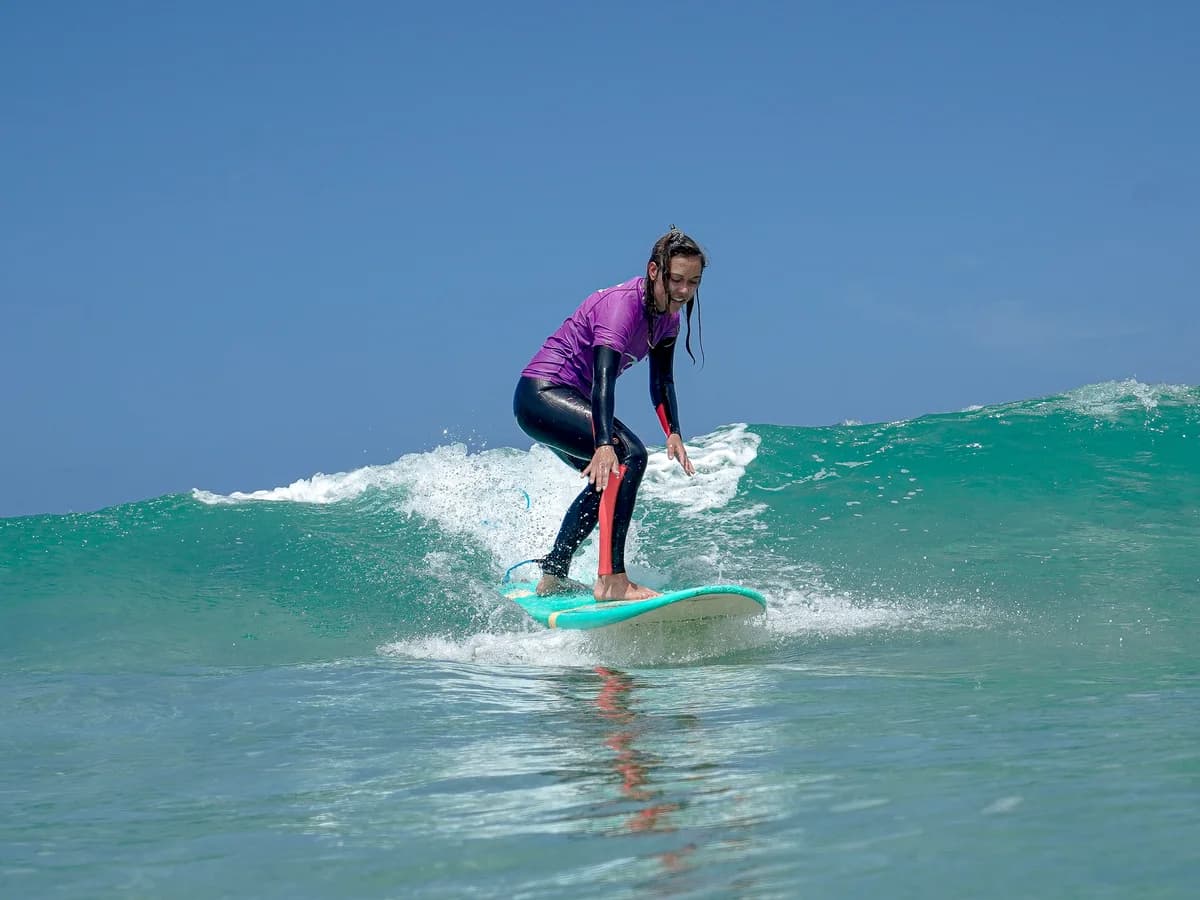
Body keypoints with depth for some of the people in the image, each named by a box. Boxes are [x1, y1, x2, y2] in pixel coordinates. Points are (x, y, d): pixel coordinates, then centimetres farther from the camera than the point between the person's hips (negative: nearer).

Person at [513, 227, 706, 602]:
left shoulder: (667, 316, 3)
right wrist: (604, 444, -48)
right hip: (541, 393, -11)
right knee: (628, 455, -27)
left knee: (609, 479, 26)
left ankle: (552, 576, 39)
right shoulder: (622, 304, -25)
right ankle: (611, 579, -33)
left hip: (567, 400, 11)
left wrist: (673, 434, -6)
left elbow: (662, 382, 10)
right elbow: (602, 377, -36)